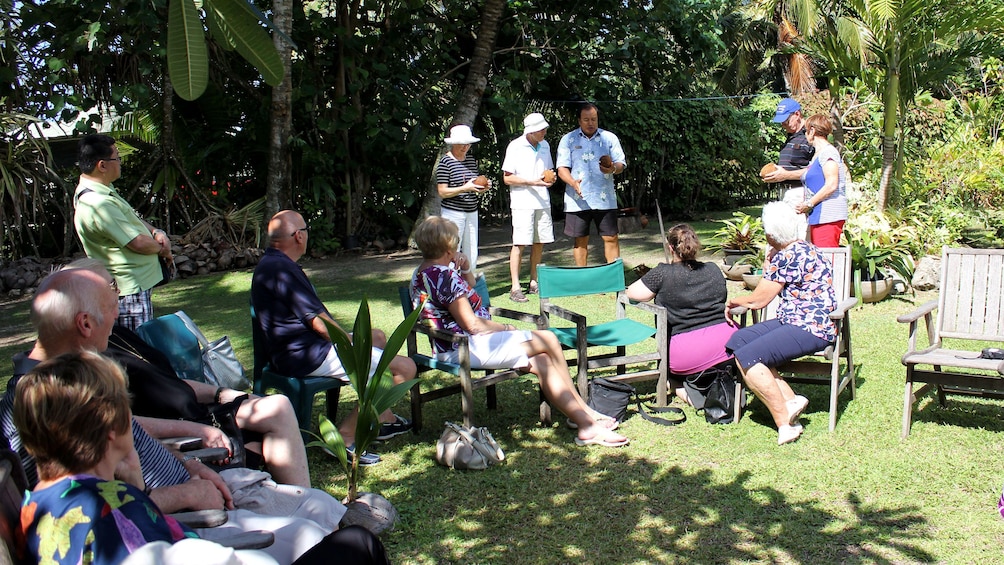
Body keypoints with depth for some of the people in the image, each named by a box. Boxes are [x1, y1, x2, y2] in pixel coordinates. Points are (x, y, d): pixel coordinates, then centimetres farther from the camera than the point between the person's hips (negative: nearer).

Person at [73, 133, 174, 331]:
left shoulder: (103, 190, 8)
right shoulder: (98, 204, -25)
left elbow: (131, 219, 19)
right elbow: (138, 243, -23)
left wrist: (156, 232, 0)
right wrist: (162, 249, -3)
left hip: (136, 283, 11)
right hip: (129, 288, -11)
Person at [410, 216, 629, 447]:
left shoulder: (421, 275, 13)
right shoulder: (444, 275, -20)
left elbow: (470, 286, 28)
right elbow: (471, 324, -21)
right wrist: (505, 328, -5)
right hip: (466, 348, -11)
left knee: (541, 361, 4)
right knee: (548, 340, -5)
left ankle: (585, 419, 4)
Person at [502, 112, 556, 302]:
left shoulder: (544, 146, 12)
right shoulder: (515, 147, -6)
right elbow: (507, 178, -8)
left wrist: (550, 178, 1)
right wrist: (533, 182, -17)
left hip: (542, 201, 6)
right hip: (522, 202, -6)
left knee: (539, 243, 7)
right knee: (520, 243, -9)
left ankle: (534, 283, 18)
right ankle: (515, 288, -6)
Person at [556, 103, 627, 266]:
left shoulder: (609, 138, 8)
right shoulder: (568, 140, 5)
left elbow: (621, 164, 5)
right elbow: (562, 168, -2)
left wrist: (613, 168, -20)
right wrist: (573, 182, -22)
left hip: (604, 199, 1)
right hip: (577, 200, 0)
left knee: (611, 238, 1)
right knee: (580, 240, 7)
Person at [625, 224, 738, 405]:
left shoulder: (663, 273, -4)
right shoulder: (713, 270, 11)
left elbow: (632, 293, 5)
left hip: (687, 353, -4)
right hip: (726, 341, 4)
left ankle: (680, 387, 0)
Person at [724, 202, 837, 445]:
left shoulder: (790, 255, -15)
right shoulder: (798, 250, 18)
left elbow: (758, 300, -9)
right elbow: (763, 295, 20)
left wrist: (732, 302, 7)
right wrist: (769, 262, 16)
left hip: (812, 328, -11)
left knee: (748, 356, -24)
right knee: (737, 341, -3)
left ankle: (785, 421, -15)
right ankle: (789, 400, -8)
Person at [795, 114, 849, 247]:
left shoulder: (827, 152, -9)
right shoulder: (817, 154, 21)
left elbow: (831, 185, -18)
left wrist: (809, 204, -14)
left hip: (828, 216, -10)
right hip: (818, 216, 10)